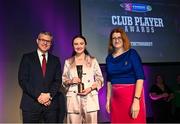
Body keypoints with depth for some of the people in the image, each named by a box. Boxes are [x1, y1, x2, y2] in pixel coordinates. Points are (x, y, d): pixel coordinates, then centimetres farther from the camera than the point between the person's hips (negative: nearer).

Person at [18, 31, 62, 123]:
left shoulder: (55, 60, 13)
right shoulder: (27, 58, 5)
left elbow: (58, 80, 6)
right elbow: (22, 80, -4)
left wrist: (49, 95, -11)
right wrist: (38, 95, -13)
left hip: (50, 104, 2)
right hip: (31, 104, -2)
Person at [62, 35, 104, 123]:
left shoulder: (93, 61, 6)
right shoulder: (68, 62, 10)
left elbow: (100, 80, 6)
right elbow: (63, 80, 13)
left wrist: (90, 88, -9)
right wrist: (71, 81, -8)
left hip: (90, 98, -1)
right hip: (73, 99, 1)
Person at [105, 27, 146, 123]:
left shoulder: (132, 53, -5)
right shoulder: (109, 58, 8)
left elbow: (140, 77, -13)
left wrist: (136, 100, -20)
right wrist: (108, 100, 8)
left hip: (132, 96, -4)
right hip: (116, 98, 4)